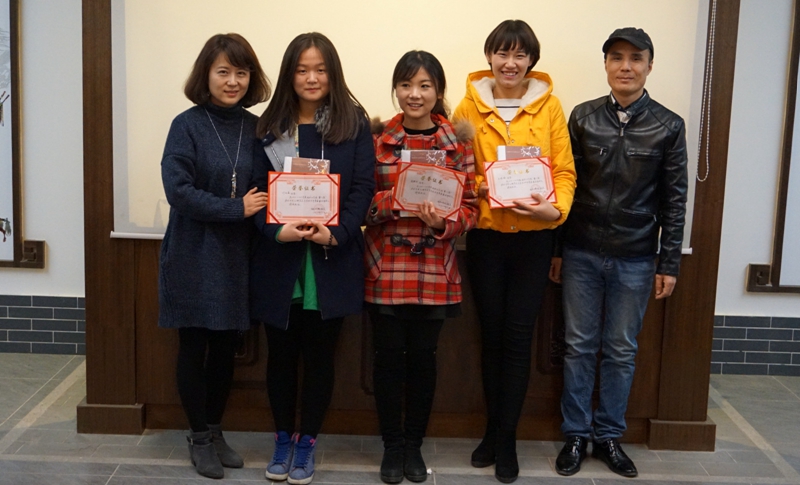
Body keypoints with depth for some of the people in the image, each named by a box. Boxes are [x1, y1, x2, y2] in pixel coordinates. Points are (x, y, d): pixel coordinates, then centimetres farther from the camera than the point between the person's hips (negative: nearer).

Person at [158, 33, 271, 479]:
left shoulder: (256, 128, 5)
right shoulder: (188, 125, -7)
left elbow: (266, 190, 9)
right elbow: (178, 190, -16)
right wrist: (236, 209, -17)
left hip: (237, 256, 4)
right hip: (194, 256, -3)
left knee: (226, 347, 12)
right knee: (195, 346, 7)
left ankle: (216, 431, 29)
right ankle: (200, 437, 22)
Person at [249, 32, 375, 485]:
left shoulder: (354, 123, 1)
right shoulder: (271, 126, 5)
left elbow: (364, 187, -3)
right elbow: (257, 188, 1)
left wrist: (337, 233, -17)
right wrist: (277, 229, -17)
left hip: (332, 260, -1)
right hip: (279, 258, 1)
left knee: (320, 353, 8)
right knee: (281, 352, 10)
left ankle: (308, 441, 23)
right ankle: (283, 437, 28)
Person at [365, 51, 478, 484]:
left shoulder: (457, 142, 2)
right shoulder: (377, 138, 1)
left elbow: (470, 207, 2)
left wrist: (443, 223, -17)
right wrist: (389, 200, -17)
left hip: (434, 271, 0)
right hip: (385, 269, 0)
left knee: (423, 357, 8)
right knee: (388, 356, 5)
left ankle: (414, 444, 26)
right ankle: (392, 445, 23)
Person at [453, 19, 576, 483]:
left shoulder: (549, 105, 0)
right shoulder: (470, 105, 1)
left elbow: (564, 169, -1)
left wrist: (556, 209, -18)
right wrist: (480, 186, -15)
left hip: (533, 235, -1)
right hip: (485, 233, 1)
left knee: (518, 336, 2)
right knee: (492, 333, 10)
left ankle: (506, 438, 15)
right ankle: (494, 429, 25)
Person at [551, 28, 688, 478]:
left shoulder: (668, 126, 0)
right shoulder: (583, 117, 2)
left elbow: (674, 200, 2)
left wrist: (669, 263, -1)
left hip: (635, 259, 0)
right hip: (582, 254, 0)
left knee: (621, 351, 9)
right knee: (580, 347, 7)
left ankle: (609, 435, 23)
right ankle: (576, 434, 20)